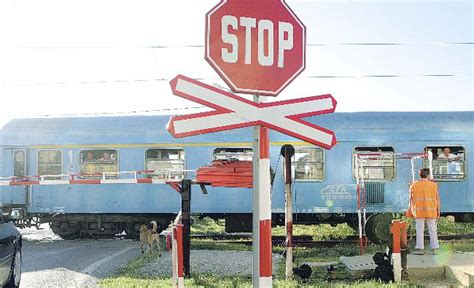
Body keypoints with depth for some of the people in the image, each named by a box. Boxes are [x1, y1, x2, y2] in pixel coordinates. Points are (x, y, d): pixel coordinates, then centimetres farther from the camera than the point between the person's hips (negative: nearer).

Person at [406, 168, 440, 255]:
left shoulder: (414, 185, 3)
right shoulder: (433, 185, 2)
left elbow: (411, 199, 5)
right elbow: (437, 199, 1)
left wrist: (411, 210, 13)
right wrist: (438, 211, 6)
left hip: (418, 211, 0)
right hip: (431, 211, 0)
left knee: (420, 230, 2)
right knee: (432, 230, 6)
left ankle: (420, 249, 0)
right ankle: (434, 248, 6)